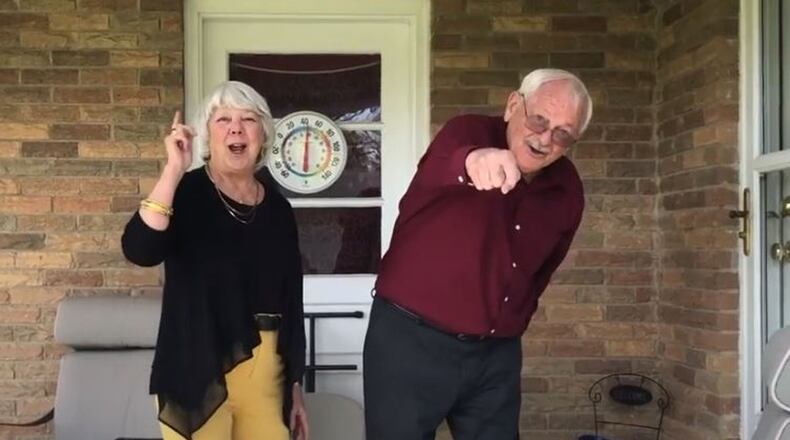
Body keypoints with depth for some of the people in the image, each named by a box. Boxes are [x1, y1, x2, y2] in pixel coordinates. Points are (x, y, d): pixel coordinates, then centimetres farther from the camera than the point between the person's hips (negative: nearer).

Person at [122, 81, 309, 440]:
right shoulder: (186, 194, -6)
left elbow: (291, 300, 10)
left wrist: (295, 386, 12)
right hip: (199, 373, -4)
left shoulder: (277, 208, 6)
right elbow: (139, 251, -24)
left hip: (266, 373, 4)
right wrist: (174, 169, -28)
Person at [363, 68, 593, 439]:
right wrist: (472, 160, -58)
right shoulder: (469, 133, -12)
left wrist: (514, 321, 12)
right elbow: (438, 168, -37)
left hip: (497, 353, 5)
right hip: (411, 340, -4)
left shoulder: (567, 192, 3)